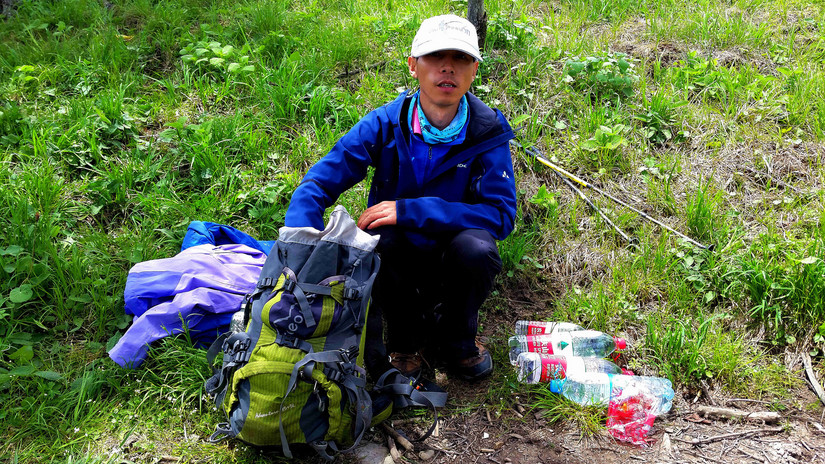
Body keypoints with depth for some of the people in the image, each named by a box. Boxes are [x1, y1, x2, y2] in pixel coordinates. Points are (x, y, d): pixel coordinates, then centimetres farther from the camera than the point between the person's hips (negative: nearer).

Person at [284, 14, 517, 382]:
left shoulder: (488, 133, -13)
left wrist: (409, 210, -28)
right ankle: (406, 339, -4)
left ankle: (455, 341, -2)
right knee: (375, 238, -33)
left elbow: (501, 213, -19)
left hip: (450, 268, 0)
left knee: (476, 247, -33)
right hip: (394, 265, 0)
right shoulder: (384, 124, -13)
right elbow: (316, 185, -15)